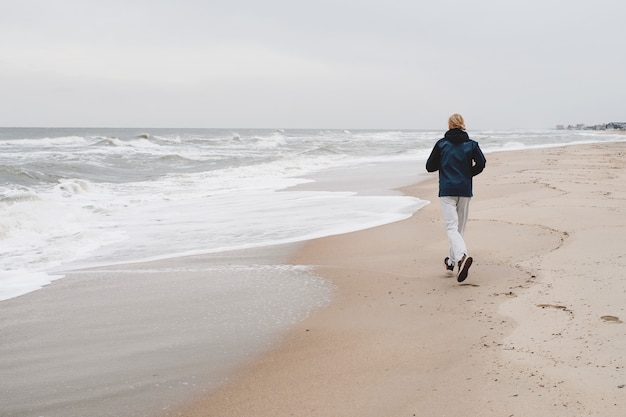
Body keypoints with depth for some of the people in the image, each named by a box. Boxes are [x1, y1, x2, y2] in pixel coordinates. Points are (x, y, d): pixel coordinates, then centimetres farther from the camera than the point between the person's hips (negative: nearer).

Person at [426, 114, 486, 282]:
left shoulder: (441, 144, 0)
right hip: (465, 190, 3)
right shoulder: (471, 144, 3)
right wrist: (468, 173, 6)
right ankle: (452, 261, 25)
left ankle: (462, 257, -34)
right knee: (460, 227, 16)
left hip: (447, 190, -3)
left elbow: (430, 167, 2)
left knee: (452, 227, -10)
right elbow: (481, 163, -11)